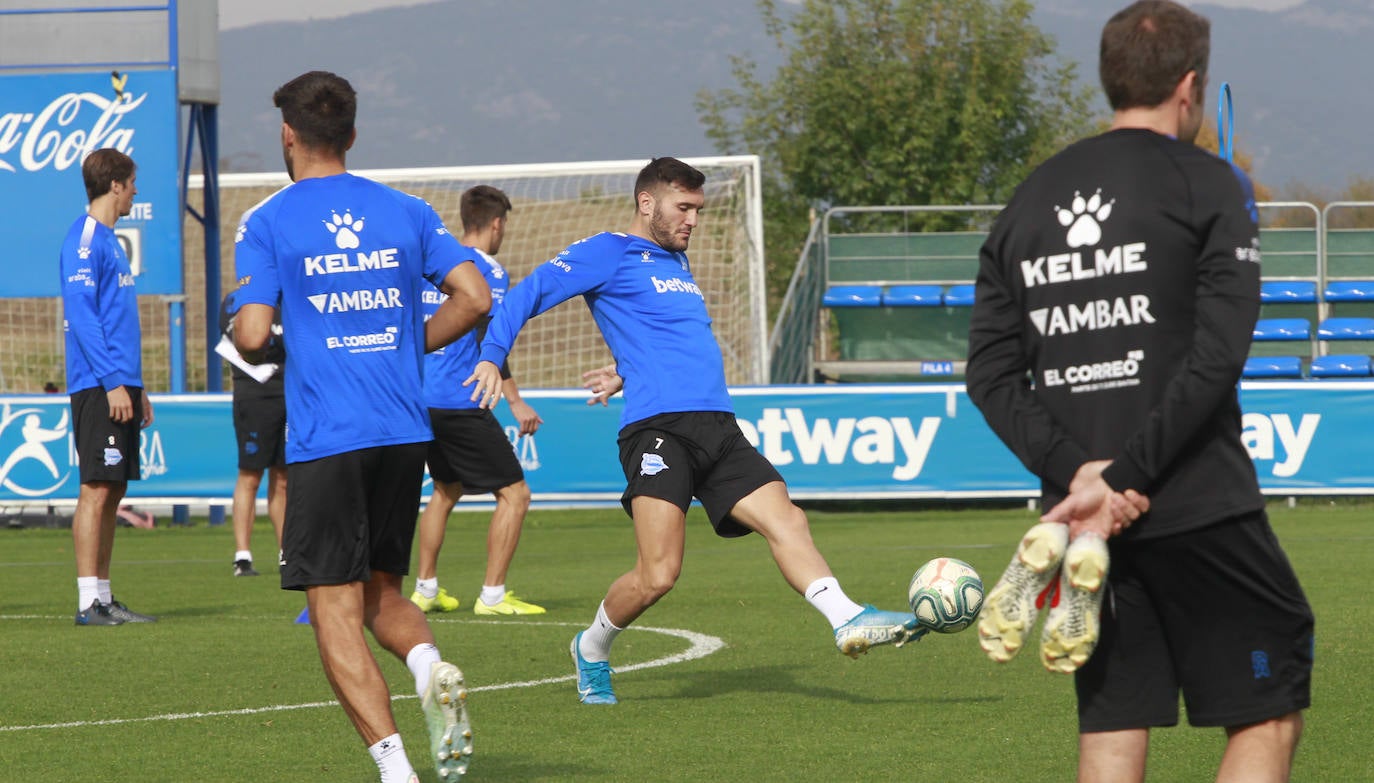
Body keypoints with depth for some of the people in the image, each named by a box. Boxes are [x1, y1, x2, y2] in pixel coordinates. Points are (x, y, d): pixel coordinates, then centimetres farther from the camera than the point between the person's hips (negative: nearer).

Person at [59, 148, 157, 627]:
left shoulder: (109, 240, 20)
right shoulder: (85, 238, -10)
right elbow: (81, 315, -17)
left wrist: (137, 388, 22)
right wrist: (114, 382, -21)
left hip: (119, 386, 10)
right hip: (98, 386, -10)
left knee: (113, 492, 9)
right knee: (96, 489, -10)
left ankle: (103, 598, 12)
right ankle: (89, 601, -11)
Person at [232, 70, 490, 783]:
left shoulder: (266, 223, -3)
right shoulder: (404, 211, 9)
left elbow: (252, 335, -11)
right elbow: (474, 297, 2)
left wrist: (255, 345, 13)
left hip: (324, 442, -4)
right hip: (405, 432, 4)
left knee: (335, 612, -1)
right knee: (382, 591, 19)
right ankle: (429, 666, -13)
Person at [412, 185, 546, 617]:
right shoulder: (488, 270, -10)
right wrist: (515, 402, -18)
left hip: (424, 399, 8)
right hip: (462, 403, -8)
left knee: (445, 489, 24)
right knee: (514, 493, -3)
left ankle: (425, 587, 25)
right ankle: (493, 595, -6)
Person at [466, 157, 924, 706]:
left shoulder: (677, 262, 26)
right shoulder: (609, 253, 3)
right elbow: (527, 295, -3)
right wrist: (491, 358, -14)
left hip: (717, 428, 7)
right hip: (657, 428, -7)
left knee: (786, 521, -12)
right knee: (658, 574, -14)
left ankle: (849, 622, -24)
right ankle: (592, 650, 10)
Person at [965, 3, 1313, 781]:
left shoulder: (1029, 201, 13)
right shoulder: (1208, 185, -3)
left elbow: (991, 373, 6)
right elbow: (1217, 356, -14)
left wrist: (1073, 469, -6)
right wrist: (1127, 481, -14)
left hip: (1084, 511, 5)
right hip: (1199, 508, -5)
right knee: (1269, 714, 4)